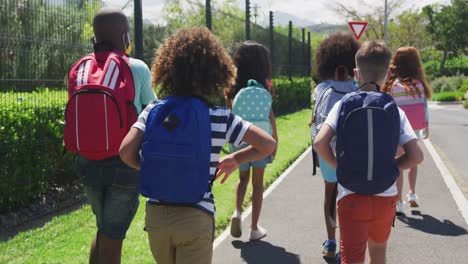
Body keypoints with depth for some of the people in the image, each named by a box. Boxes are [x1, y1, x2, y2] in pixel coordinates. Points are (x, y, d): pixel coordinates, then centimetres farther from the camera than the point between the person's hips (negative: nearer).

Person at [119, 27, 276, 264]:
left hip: (156, 215, 3)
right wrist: (236, 160, 9)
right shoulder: (221, 118, -7)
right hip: (196, 218, -3)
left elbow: (126, 152, -12)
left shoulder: (153, 110, -2)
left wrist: (151, 168, 6)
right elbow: (268, 144, -7)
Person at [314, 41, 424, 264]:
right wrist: (389, 167, 8)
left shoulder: (344, 105, -5)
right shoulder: (395, 110, -2)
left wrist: (338, 164, 1)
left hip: (351, 197, -2)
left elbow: (319, 143, -16)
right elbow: (416, 156, -7)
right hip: (385, 198, 2)